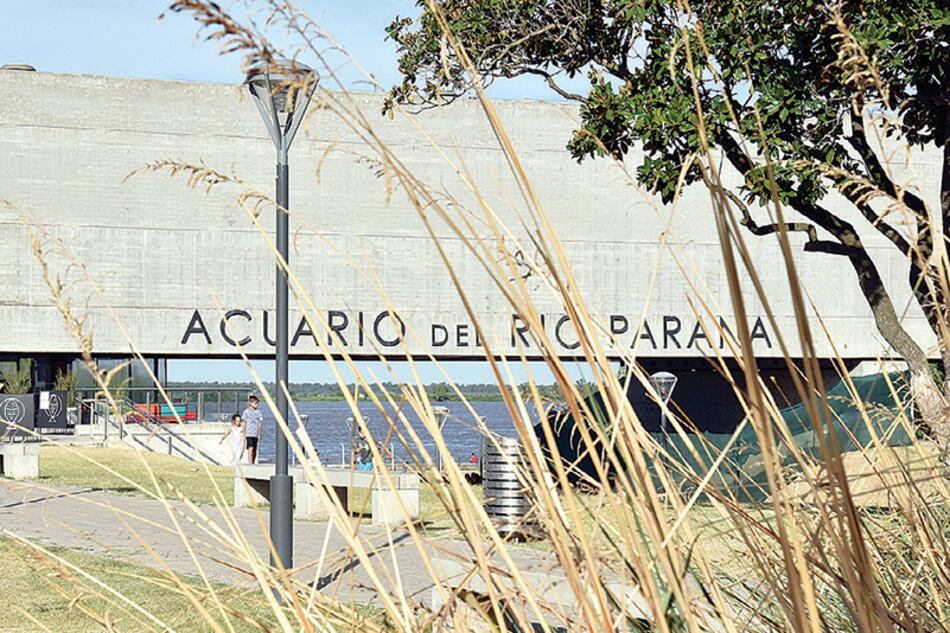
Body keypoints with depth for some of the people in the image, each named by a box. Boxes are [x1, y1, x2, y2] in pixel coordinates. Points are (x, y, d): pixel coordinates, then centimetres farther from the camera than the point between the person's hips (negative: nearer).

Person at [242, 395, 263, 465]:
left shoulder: (258, 412, 10)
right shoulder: (246, 412, -1)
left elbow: (260, 424, 12)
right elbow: (244, 424, 0)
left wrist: (259, 435, 8)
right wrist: (244, 436, -2)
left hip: (255, 435, 5)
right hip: (249, 434, -5)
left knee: (254, 451, 7)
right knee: (251, 449, -16)